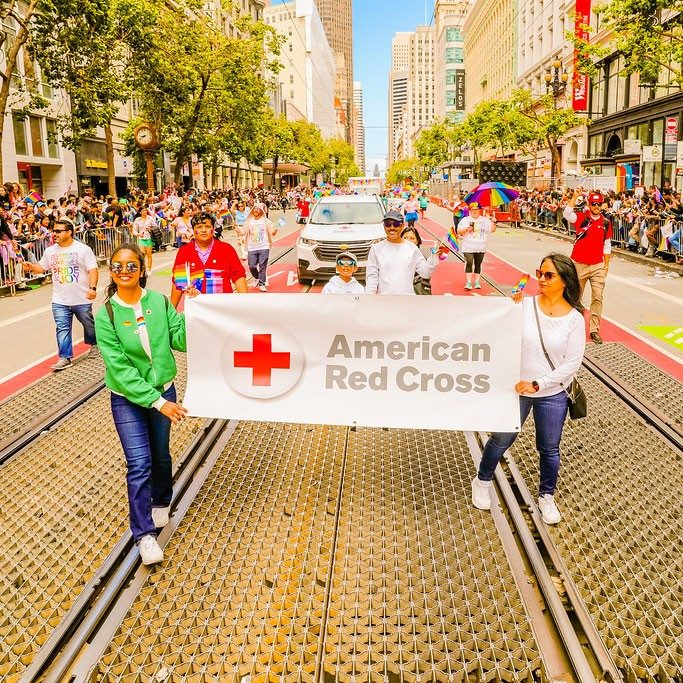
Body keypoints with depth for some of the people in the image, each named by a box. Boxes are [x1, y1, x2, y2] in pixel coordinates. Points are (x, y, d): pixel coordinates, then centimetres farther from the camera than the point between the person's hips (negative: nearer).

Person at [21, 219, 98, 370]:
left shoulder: (83, 249, -8)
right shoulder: (50, 251, 7)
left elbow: (93, 270, -12)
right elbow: (41, 267, 17)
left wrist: (92, 288, -25)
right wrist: (31, 267, -5)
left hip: (82, 299, -3)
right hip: (60, 301, 3)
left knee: (89, 324, 15)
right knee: (62, 328, -2)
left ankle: (94, 343, 41)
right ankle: (65, 358, 1)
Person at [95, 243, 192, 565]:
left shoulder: (159, 302, -8)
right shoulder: (106, 315, -15)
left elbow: (181, 341, -10)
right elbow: (120, 368, -20)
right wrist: (157, 402, -25)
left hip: (164, 390, 3)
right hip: (127, 399, -2)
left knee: (160, 455, 19)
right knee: (139, 464, -6)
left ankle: (161, 502, 46)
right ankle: (144, 533, 7)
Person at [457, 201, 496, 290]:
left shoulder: (485, 220, 10)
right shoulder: (465, 220, 5)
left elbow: (493, 230, 9)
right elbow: (459, 231, -2)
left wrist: (493, 223, -11)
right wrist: (466, 229, -21)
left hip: (481, 248, 2)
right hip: (468, 247, -2)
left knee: (478, 264, 5)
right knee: (469, 262, -15)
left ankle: (477, 282, 15)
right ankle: (468, 282, -14)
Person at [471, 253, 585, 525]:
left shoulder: (574, 318, -10)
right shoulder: (526, 305, -10)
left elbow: (572, 363, -11)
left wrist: (537, 384, -16)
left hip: (552, 394, 0)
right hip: (516, 389, 0)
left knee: (549, 449, 14)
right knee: (501, 440, 14)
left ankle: (547, 496, 38)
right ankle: (482, 482, 40)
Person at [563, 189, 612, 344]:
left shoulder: (606, 222, 6)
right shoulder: (581, 217, -1)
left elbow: (607, 245, 12)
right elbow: (566, 214, -23)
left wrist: (606, 265, 9)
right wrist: (575, 196, -25)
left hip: (598, 266, 2)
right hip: (579, 265, -2)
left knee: (597, 298, -3)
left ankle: (594, 329, 1)